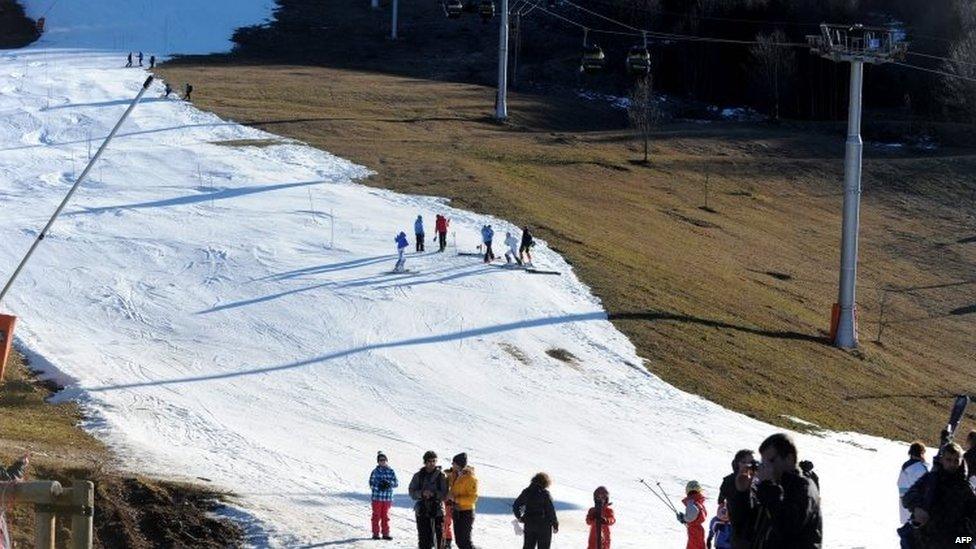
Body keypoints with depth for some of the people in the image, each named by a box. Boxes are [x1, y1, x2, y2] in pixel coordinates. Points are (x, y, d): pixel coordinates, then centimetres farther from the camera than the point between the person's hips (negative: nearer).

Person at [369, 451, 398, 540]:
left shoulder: (391, 471, 6)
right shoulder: (375, 471, -1)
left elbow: (396, 483, 4)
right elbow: (371, 484, -2)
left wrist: (389, 483, -16)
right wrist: (378, 487, -19)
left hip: (388, 498, 2)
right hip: (377, 497, -2)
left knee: (386, 516, 8)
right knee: (376, 516, 2)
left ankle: (385, 533, 14)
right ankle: (376, 533, 9)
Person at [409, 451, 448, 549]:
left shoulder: (441, 475, 1)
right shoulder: (418, 476, 7)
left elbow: (445, 493, -3)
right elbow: (412, 493, 5)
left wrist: (434, 494, -20)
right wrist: (422, 493, -13)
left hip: (437, 510, -2)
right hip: (422, 511, 2)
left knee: (439, 536, -6)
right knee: (424, 538, 2)